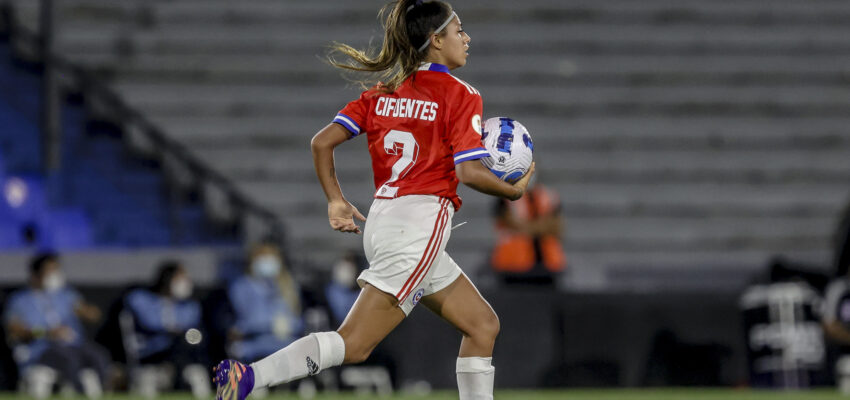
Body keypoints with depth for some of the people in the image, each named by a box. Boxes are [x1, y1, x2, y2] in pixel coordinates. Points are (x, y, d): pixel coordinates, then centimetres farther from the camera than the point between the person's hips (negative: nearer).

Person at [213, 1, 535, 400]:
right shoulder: (460, 95, -6)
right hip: (420, 222, -9)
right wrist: (513, 191, 3)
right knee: (354, 343, -12)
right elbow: (469, 172, -14)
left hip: (383, 219, 9)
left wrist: (336, 201, 13)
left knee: (483, 325, 15)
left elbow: (322, 142, 6)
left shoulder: (383, 93, 13)